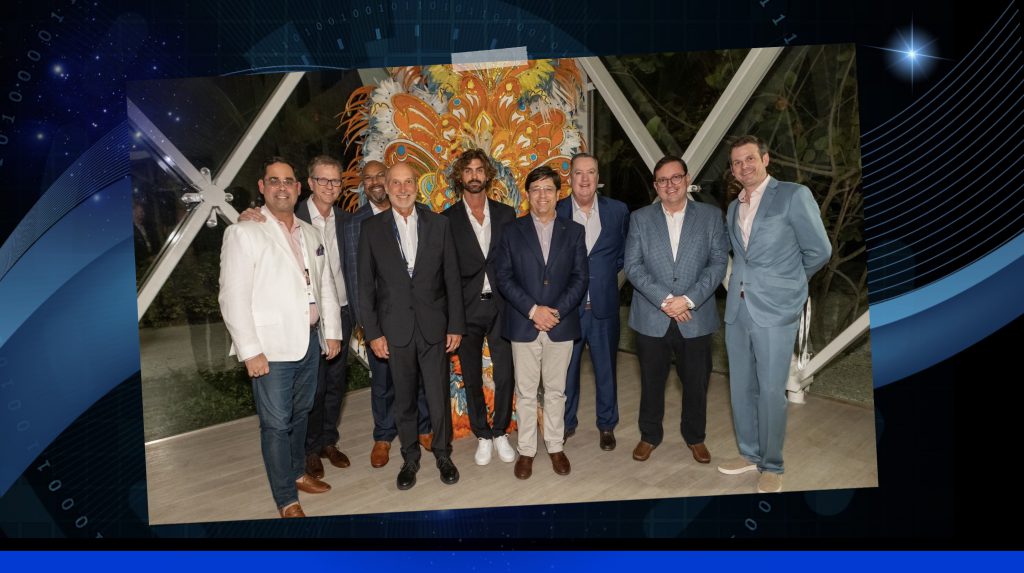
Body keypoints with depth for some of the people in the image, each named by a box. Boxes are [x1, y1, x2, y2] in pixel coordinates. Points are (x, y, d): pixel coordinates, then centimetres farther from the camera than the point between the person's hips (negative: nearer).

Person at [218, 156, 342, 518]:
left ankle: (297, 472, 38)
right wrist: (250, 351, -15)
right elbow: (233, 297, -11)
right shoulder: (244, 233, -7)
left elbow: (326, 285, 14)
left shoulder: (310, 233, 11)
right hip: (272, 347, -6)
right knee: (276, 424, 2)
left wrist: (332, 331, 9)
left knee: (300, 414, 19)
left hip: (311, 340, 6)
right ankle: (287, 500, 16)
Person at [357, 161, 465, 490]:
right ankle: (410, 458, 30)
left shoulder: (438, 224, 2)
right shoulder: (372, 229, 1)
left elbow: (452, 278, 2)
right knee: (404, 399, 12)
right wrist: (373, 332, -3)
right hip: (395, 329, 0)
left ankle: (443, 454, 28)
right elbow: (366, 285, 2)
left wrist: (455, 325, -1)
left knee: (438, 396, 6)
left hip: (434, 326, 0)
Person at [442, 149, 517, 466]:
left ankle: (500, 433, 25)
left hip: (500, 306, 1)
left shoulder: (505, 214, 6)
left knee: (505, 376, 3)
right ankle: (483, 436, 27)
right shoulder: (448, 219, 0)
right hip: (466, 308, -1)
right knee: (472, 378, 9)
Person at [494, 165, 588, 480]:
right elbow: (504, 277, -2)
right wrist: (533, 310, -13)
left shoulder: (574, 231, 5)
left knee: (556, 390, 12)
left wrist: (556, 312, -12)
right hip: (524, 325, 0)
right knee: (525, 392, 8)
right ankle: (526, 450, 20)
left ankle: (555, 447, 27)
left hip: (561, 324, 1)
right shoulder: (512, 232, 3)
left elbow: (580, 278, 0)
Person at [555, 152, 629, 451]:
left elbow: (625, 253, 12)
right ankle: (566, 423, 30)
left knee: (606, 369, 13)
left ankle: (607, 425, 31)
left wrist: (606, 272, 2)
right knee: (566, 369, 11)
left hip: (604, 306, 1)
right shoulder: (555, 211, -2)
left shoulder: (618, 211, 2)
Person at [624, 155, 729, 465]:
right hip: (652, 318, 0)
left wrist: (689, 299, -15)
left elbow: (718, 262, -3)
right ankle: (649, 435, 31)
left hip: (695, 318, 0)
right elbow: (633, 265, -5)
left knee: (696, 381, 12)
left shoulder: (711, 215, 3)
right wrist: (664, 300, -15)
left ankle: (695, 436, 34)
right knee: (651, 381, 12)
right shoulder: (640, 218, 3)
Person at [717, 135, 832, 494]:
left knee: (771, 391, -1)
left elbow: (819, 251, -2)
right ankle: (750, 454, 28)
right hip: (737, 309, 6)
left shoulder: (794, 195, -4)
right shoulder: (733, 208, 15)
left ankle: (772, 466, 16)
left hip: (775, 309, -6)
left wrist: (787, 282, 9)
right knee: (741, 388, 12)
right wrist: (750, 282, 9)